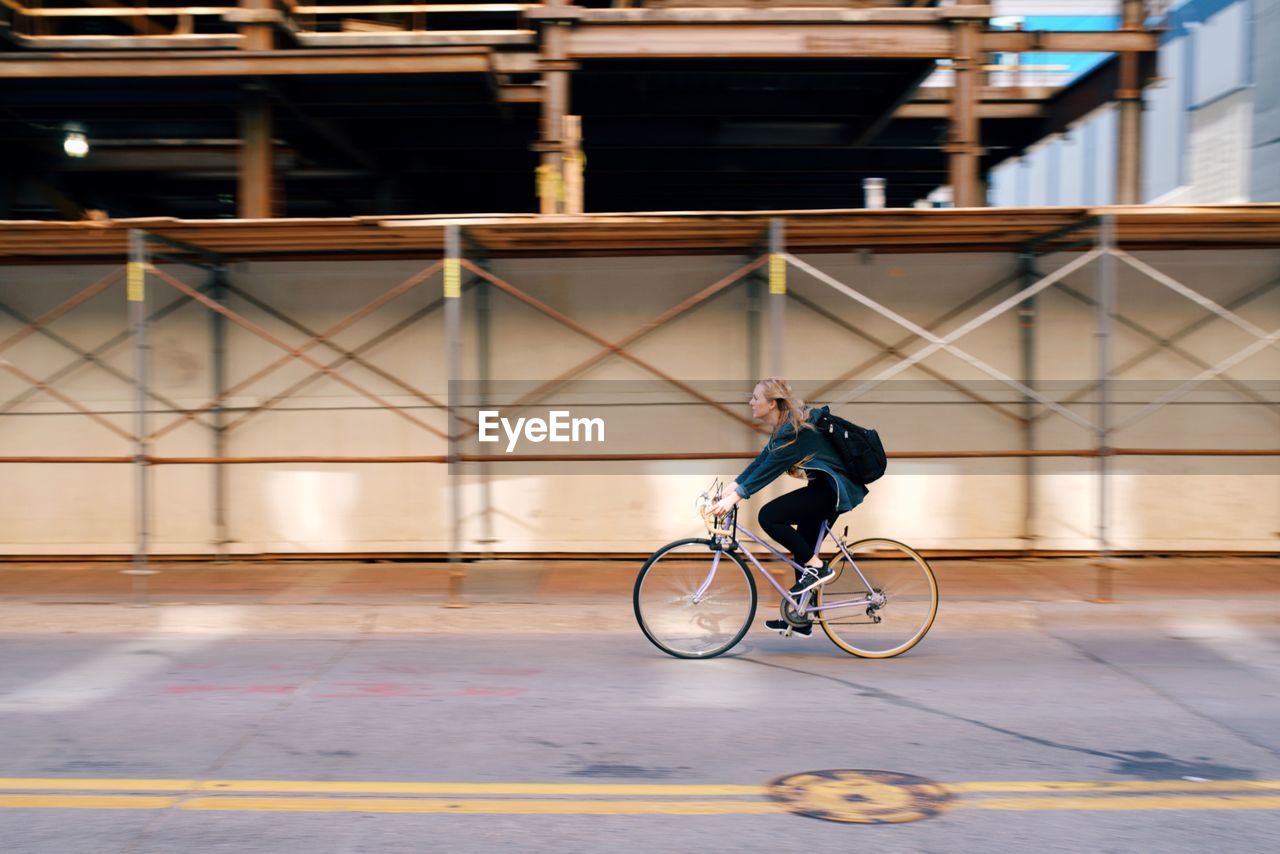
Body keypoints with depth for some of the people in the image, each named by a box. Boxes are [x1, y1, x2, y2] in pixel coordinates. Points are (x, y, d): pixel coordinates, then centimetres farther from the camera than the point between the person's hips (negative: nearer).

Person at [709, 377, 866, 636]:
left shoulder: (794, 429, -21)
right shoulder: (783, 427, 9)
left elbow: (770, 468, -27)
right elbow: (760, 462, 9)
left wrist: (734, 498, -31)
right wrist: (728, 489, 2)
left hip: (834, 489, -11)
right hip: (824, 488, 11)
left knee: (769, 516, -20)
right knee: (802, 551, 14)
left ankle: (817, 566, -9)